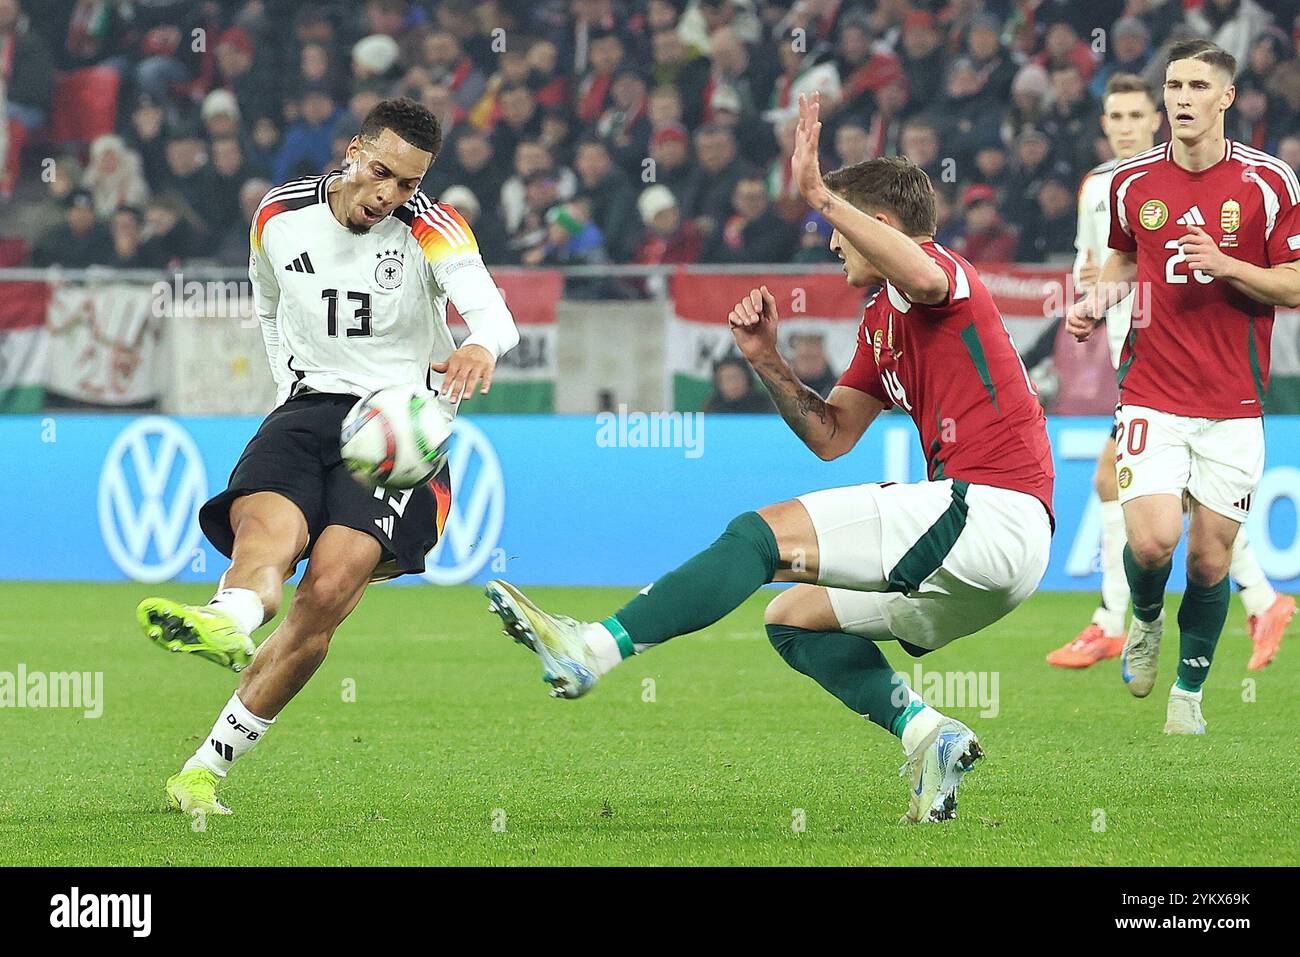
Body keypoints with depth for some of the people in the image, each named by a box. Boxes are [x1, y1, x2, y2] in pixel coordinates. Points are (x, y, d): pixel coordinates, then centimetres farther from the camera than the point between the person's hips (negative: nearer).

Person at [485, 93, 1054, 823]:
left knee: (766, 535, -13)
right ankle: (925, 731, -2)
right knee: (796, 619, 17)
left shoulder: (940, 268, -3)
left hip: (987, 511, -10)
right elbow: (831, 435, 24)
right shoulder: (881, 322, 26)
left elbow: (923, 277, -31)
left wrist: (821, 196, -33)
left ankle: (595, 650, -16)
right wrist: (768, 360, 10)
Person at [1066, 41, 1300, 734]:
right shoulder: (1131, 181, 5)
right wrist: (1097, 300, 4)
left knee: (1211, 556, 0)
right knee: (1152, 541, -16)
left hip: (1233, 405, -1)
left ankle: (1189, 691, 21)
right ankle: (1146, 620, 19)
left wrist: (1227, 265, -17)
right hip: (1153, 394, 1)